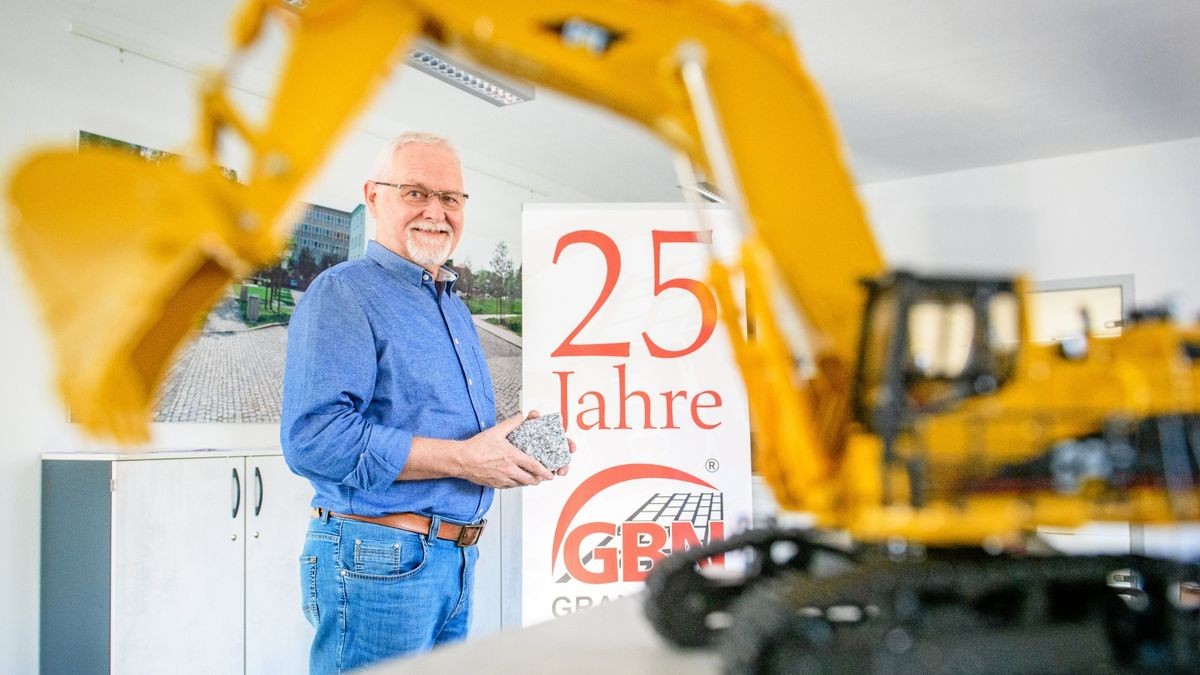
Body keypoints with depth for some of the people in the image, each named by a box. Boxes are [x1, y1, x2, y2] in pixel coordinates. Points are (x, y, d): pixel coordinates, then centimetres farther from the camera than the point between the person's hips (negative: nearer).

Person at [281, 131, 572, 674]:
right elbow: (314, 437, -24)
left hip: (458, 562, 9)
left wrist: (524, 449, 6)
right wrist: (462, 458, -21)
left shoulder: (453, 307, 18)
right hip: (379, 557, -9)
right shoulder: (344, 293, -10)